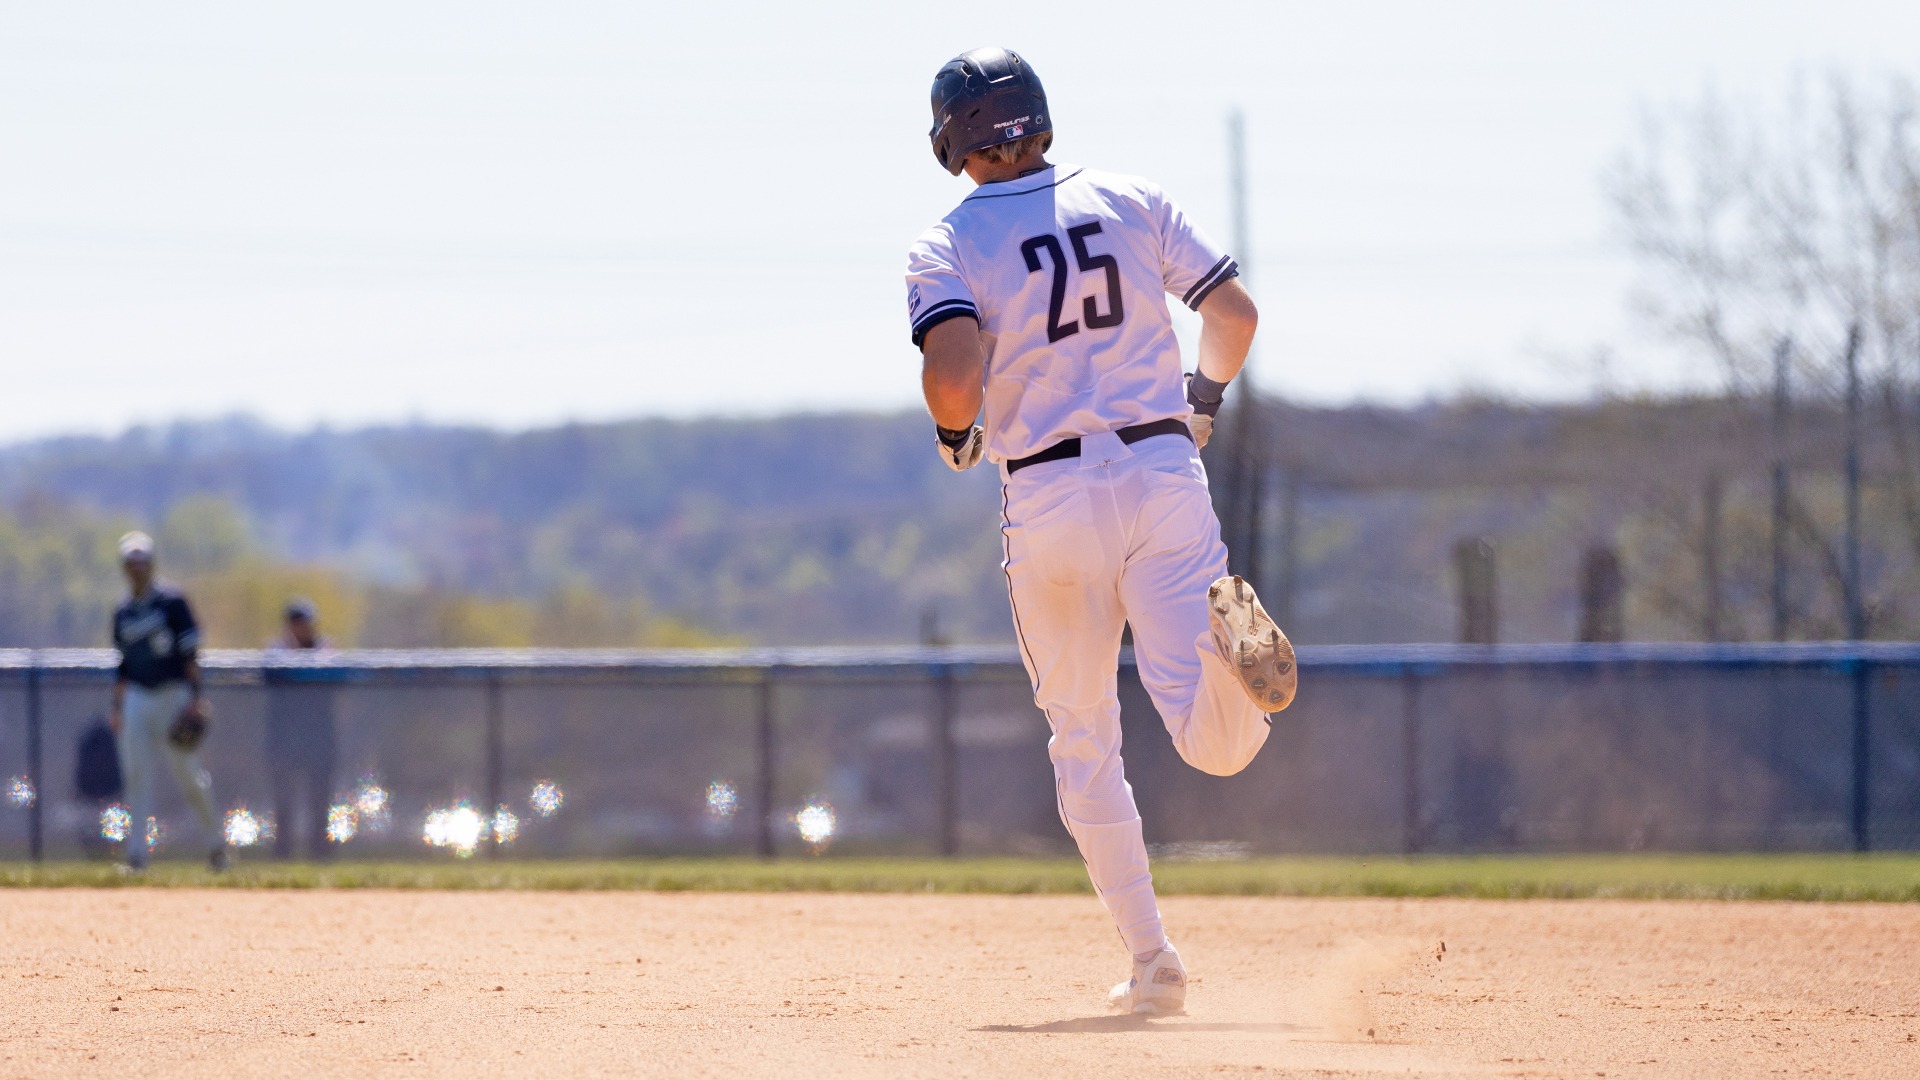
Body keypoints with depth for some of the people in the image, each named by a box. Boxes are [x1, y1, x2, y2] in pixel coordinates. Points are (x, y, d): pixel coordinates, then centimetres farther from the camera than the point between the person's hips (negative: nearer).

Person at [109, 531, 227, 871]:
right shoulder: (122, 612, 12)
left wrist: (194, 697, -16)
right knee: (135, 775, -5)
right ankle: (137, 853, -5)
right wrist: (117, 706, 13)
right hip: (137, 698, 5)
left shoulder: (171, 602, -5)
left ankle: (216, 840, 18)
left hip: (173, 694, -5)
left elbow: (191, 652, -9)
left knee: (188, 774, -1)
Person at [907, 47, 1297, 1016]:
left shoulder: (947, 247, -3)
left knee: (1083, 743, 17)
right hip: (1165, 476, 2)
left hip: (1050, 500, -2)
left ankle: (1152, 962, 11)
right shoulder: (1132, 202, 7)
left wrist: (956, 439, 4)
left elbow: (953, 377, -19)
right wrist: (1203, 396, 27)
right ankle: (1221, 626, -40)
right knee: (1217, 745, -6)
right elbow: (1234, 312, 8)